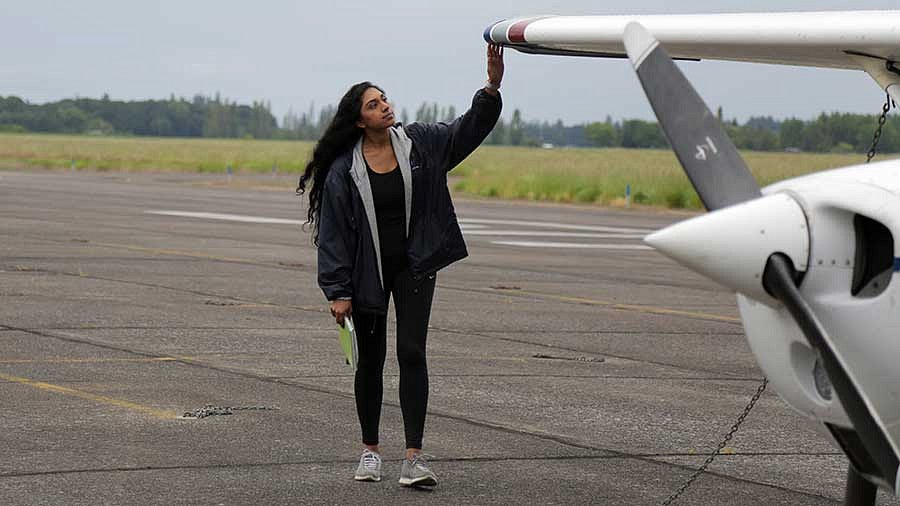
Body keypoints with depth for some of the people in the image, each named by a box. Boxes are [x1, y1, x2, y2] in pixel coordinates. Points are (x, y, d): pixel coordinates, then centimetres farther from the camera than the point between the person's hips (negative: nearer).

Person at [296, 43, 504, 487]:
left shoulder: (420, 143, -3)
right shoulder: (344, 169, -9)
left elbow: (469, 128, -7)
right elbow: (333, 233, -7)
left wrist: (492, 87, -25)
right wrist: (338, 292, -10)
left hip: (414, 266, 1)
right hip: (368, 273, -1)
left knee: (412, 353, -10)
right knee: (370, 360, 9)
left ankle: (414, 455, -12)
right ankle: (370, 450, 24)